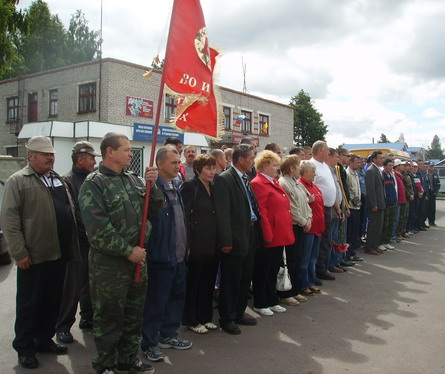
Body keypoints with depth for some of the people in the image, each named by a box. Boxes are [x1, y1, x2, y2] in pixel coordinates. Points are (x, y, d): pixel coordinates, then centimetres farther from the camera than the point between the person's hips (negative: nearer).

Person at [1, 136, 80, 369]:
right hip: (33, 256, -6)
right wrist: (19, 253, -16)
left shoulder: (58, 179, 14)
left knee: (53, 300, 15)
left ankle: (44, 340, 30)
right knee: (29, 303, 6)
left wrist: (71, 246, 11)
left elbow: (69, 211, 17)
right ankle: (25, 348, 20)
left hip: (59, 254, 6)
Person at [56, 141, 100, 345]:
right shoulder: (67, 181, -10)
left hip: (94, 242, 6)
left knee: (90, 284, 16)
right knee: (72, 286, 1)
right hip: (78, 242, -6)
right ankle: (63, 326, 14)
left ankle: (88, 318, 30)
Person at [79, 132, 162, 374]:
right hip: (109, 264, -6)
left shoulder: (133, 180, 9)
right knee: (109, 316, 8)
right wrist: (128, 251, -17)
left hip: (137, 259, 7)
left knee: (134, 313, 17)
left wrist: (152, 185, -7)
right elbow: (97, 227, -19)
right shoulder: (94, 184, -11)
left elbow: (155, 208, 11)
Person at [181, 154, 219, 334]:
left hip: (212, 244, 7)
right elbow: (184, 215, -14)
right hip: (197, 244, -7)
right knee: (194, 282, 5)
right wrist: (187, 243, -17)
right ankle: (191, 320, 18)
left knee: (208, 282, 13)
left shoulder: (213, 188, 13)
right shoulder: (189, 187, -9)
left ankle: (205, 317, 27)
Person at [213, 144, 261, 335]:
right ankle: (226, 318, 20)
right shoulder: (224, 179, -14)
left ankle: (239, 312, 33)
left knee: (245, 277, 18)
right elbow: (222, 213, -18)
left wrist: (257, 232, 7)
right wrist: (226, 241, -20)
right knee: (231, 280, 4)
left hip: (251, 235, 8)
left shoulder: (246, 179, 12)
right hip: (235, 238, -8)